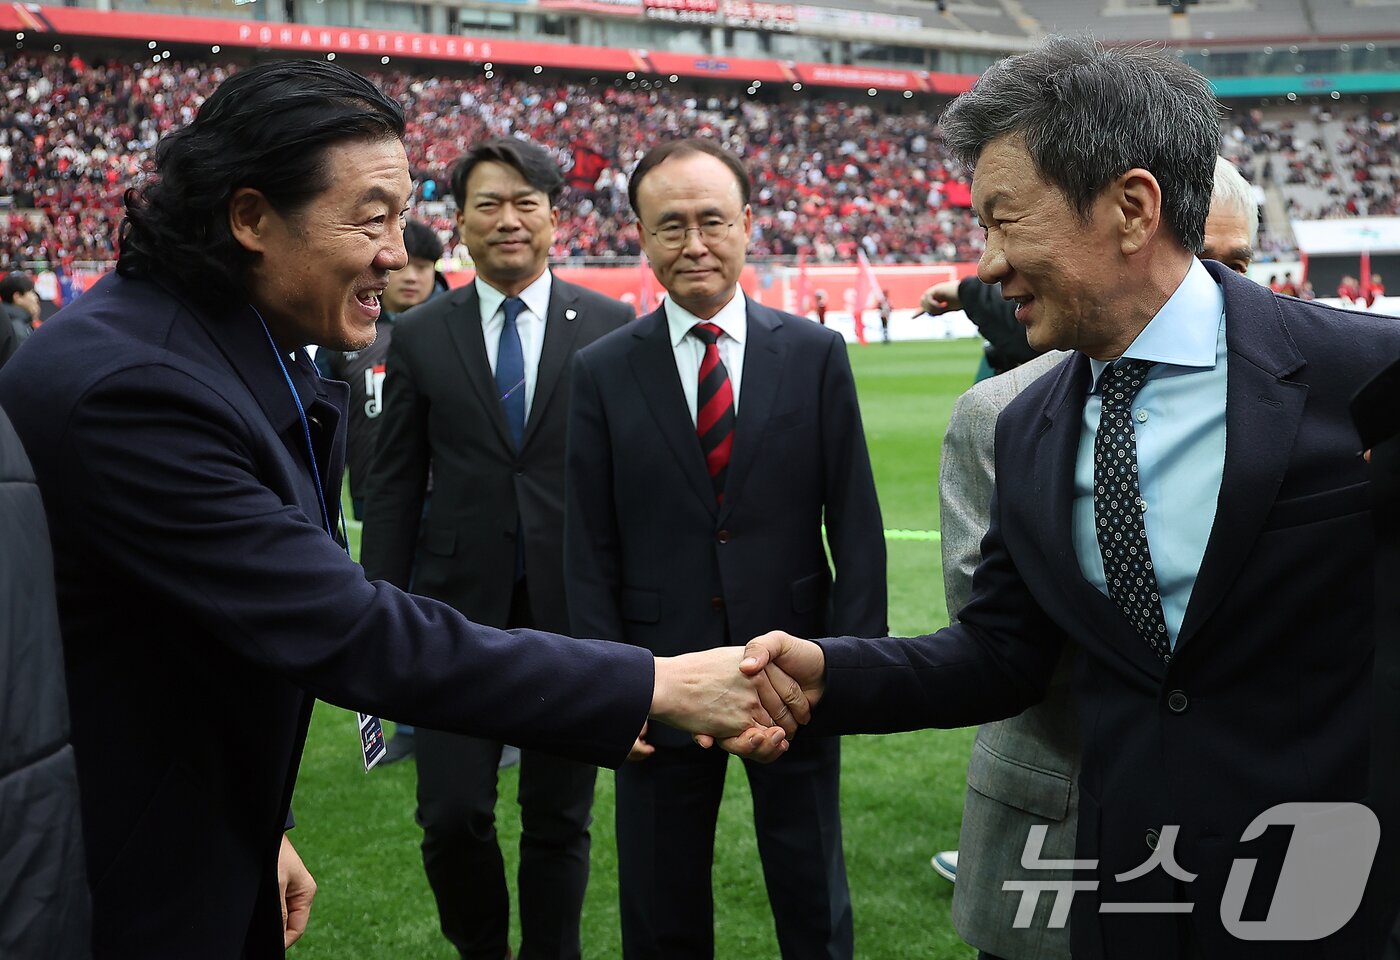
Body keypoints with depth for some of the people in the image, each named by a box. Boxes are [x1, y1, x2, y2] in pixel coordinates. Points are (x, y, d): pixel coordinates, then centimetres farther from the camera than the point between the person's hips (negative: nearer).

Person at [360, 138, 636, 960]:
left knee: (559, 822, 10)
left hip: (577, 611, -1)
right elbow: (395, 488, 6)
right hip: (460, 609, 1)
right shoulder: (421, 336, 4)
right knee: (452, 818, 0)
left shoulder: (611, 328, 0)